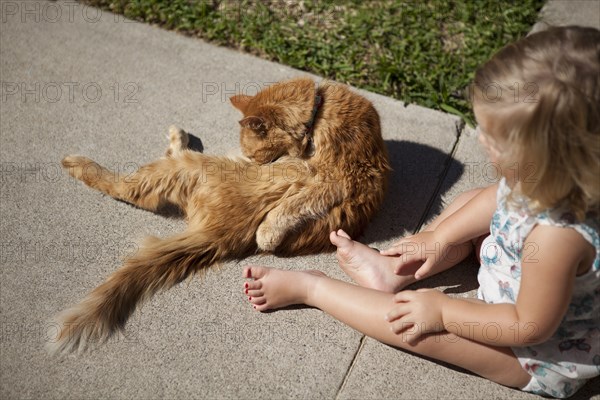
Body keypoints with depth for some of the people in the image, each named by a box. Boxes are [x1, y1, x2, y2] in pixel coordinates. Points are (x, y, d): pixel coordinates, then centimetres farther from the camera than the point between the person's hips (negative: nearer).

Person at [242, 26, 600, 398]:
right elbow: (498, 196, -1)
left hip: (543, 356, -7)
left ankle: (309, 286, 9)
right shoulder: (551, 178, -22)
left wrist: (443, 310, -21)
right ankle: (393, 271, 14)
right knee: (468, 201, 8)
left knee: (411, 324, -11)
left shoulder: (558, 234, -43)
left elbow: (531, 325, -30)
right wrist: (439, 236, -1)